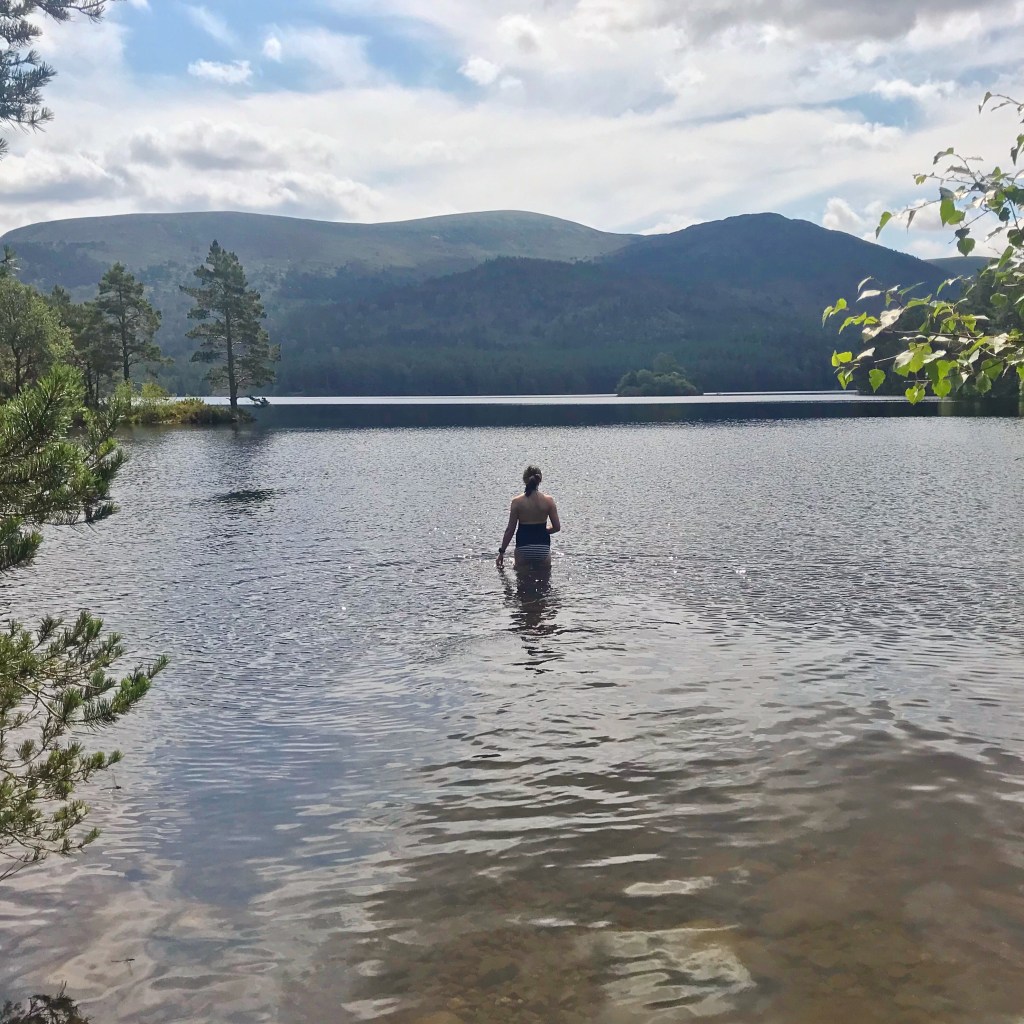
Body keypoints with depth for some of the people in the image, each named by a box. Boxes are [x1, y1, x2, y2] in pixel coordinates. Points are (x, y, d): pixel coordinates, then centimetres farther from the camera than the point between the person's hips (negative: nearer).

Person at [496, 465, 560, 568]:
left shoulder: (517, 501, -7)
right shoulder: (548, 500, -4)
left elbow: (510, 530, -4)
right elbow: (557, 527, -1)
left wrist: (502, 551, 5)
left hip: (523, 546, -1)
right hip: (543, 547, 1)